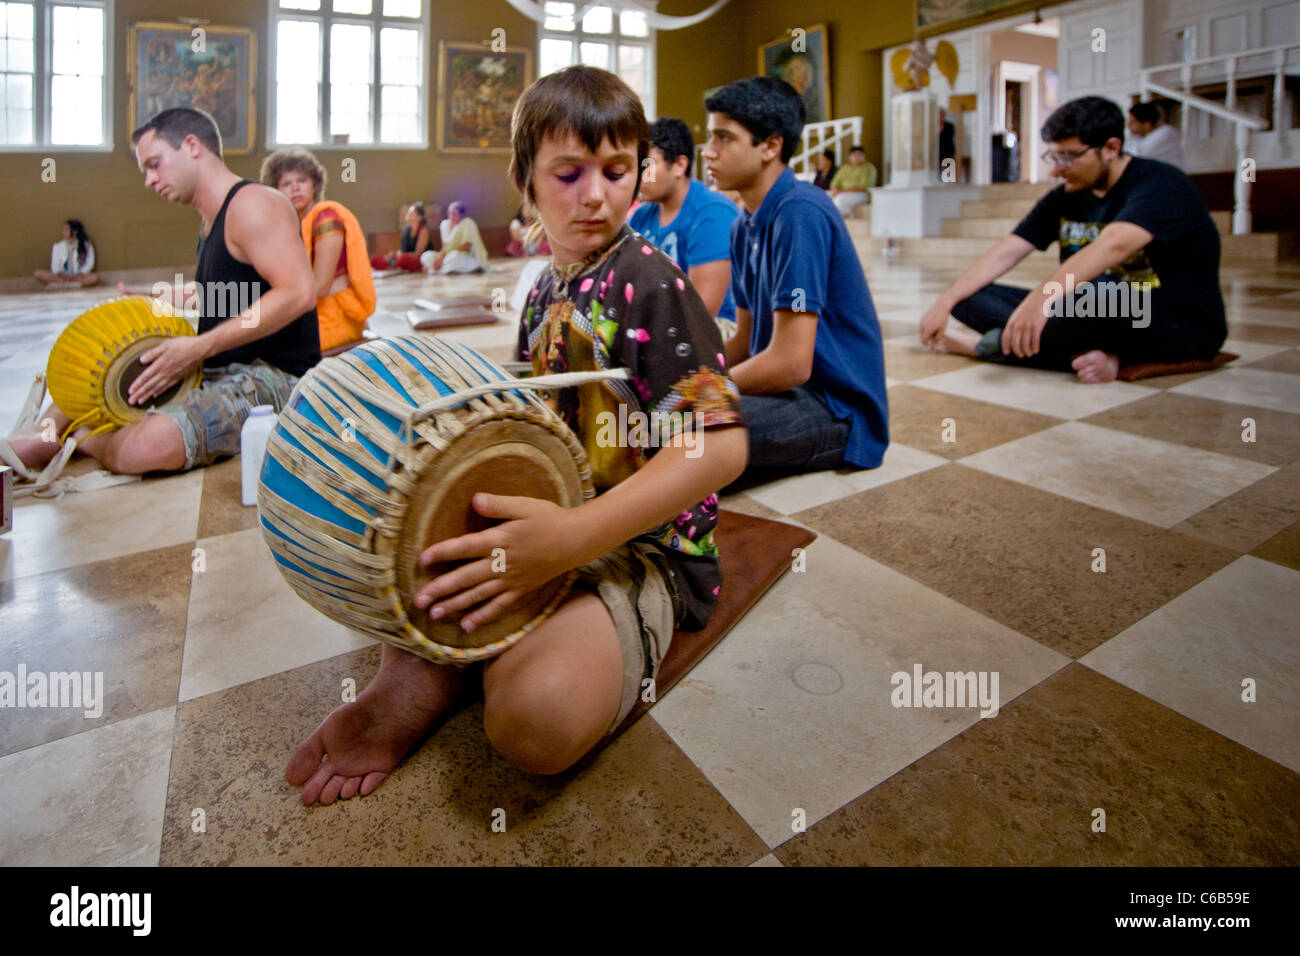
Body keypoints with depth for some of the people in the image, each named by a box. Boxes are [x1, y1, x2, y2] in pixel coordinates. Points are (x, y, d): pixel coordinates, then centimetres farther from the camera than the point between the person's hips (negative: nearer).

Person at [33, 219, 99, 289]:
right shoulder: (57, 246, 10)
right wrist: (61, 274, -17)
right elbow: (55, 266, 5)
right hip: (61, 277, 3)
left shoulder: (86, 245, 5)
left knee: (94, 278, -35)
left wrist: (78, 276, -18)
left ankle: (59, 284, -37)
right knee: (37, 274, -23)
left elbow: (89, 265, -3)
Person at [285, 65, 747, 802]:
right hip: (541, 513, 8)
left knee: (537, 714, -36)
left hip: (640, 544, -8)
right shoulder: (544, 290, 11)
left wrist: (574, 535, -31)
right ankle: (422, 666, -6)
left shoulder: (653, 283, -11)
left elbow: (721, 443, -22)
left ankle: (427, 660, -7)